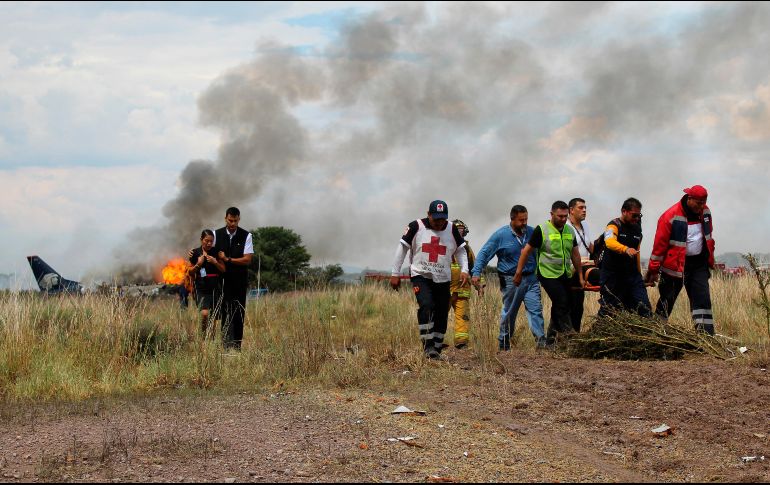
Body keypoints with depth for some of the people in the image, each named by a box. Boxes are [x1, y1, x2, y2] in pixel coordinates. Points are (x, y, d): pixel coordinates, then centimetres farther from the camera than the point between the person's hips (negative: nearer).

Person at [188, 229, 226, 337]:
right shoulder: (195, 253, 3)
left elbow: (223, 269, 5)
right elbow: (190, 273, 8)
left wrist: (215, 262, -11)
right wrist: (198, 264, -9)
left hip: (215, 288, 2)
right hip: (202, 288, -2)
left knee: (213, 318, 4)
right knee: (204, 313, -20)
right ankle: (203, 336, -2)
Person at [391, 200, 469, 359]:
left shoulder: (452, 230, 4)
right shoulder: (416, 227, -4)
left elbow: (460, 250, 13)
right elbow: (402, 248, 2)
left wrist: (464, 270, -3)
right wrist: (395, 273, 1)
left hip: (443, 279, 3)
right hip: (420, 275, -3)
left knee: (441, 315, 2)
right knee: (426, 306, -25)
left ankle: (436, 349, 15)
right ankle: (428, 346, -22)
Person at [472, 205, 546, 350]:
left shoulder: (532, 232, 5)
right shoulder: (500, 235, -5)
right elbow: (484, 253, -3)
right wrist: (476, 273, -13)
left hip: (531, 278, 2)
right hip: (511, 280, -2)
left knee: (536, 309, -9)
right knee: (509, 313, 7)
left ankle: (542, 341, -13)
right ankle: (503, 344, 19)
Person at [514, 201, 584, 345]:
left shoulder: (569, 231, 9)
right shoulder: (541, 230, -9)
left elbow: (575, 254, 16)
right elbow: (526, 251, -5)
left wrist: (580, 277, 16)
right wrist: (518, 273, -5)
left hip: (565, 276, 6)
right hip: (549, 275, -6)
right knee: (562, 305, -16)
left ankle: (550, 341, 17)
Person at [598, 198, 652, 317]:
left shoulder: (637, 229, 14)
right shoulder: (614, 225, -8)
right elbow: (610, 242, -30)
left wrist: (639, 273, 22)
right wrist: (626, 249, -48)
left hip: (632, 275, 6)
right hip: (613, 275, -6)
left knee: (644, 307, -4)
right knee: (608, 311, -1)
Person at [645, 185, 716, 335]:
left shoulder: (705, 212, 2)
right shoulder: (671, 216, -18)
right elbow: (659, 244, -14)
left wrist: (709, 258, 20)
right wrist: (653, 270, -12)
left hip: (699, 264, 5)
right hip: (675, 265, -5)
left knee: (702, 298, -2)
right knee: (667, 300, 4)